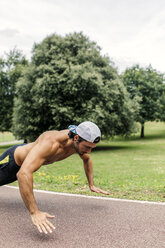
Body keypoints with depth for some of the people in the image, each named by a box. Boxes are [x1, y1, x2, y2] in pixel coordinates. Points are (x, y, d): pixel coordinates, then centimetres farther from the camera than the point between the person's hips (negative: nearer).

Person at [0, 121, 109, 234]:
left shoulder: (79, 142, -23)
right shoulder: (50, 142, -49)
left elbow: (87, 159, 2)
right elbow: (23, 174, -59)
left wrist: (92, 185, 1)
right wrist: (34, 212, -60)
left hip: (26, 156, 8)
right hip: (12, 159, -8)